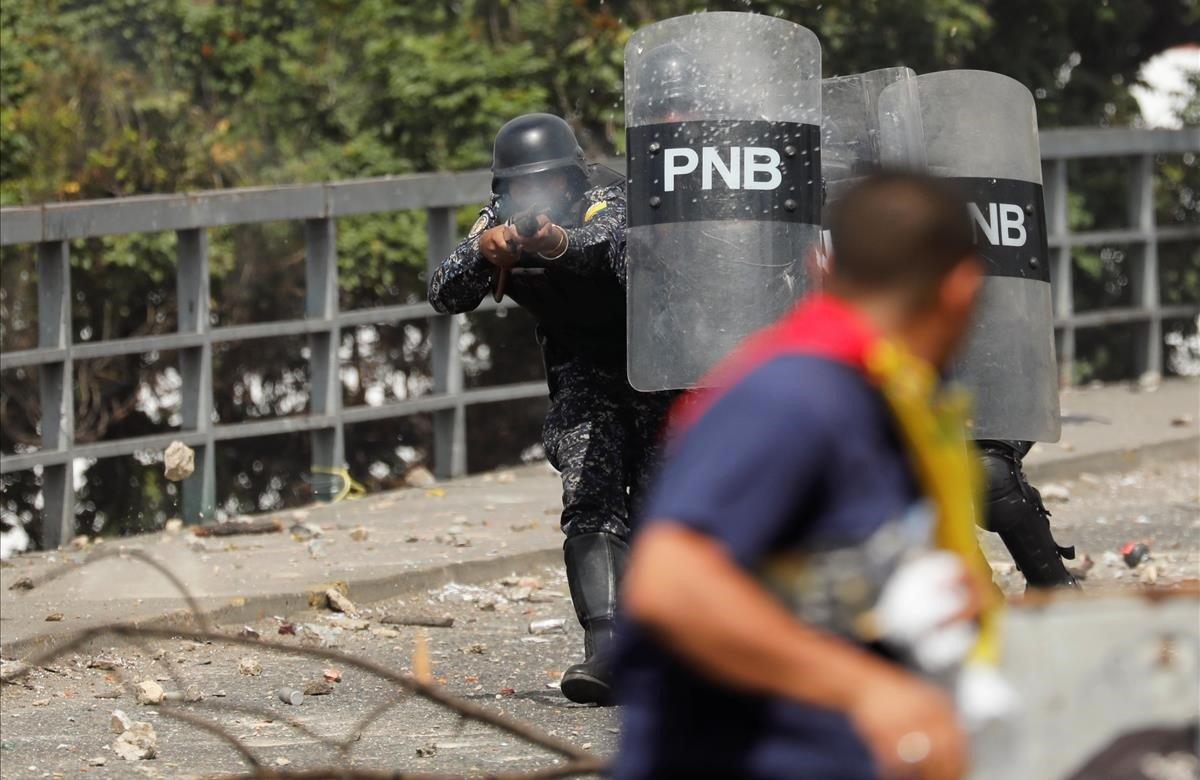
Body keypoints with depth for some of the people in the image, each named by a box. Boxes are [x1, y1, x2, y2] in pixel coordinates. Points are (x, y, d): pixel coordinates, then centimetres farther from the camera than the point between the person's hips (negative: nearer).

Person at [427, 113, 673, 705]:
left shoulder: (607, 205, -24)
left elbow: (608, 242, -47)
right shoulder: (501, 223, -10)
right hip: (581, 375, 3)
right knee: (590, 502, -16)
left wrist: (560, 243, -69)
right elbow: (446, 296, -20)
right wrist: (481, 253, -41)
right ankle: (604, 649, -28)